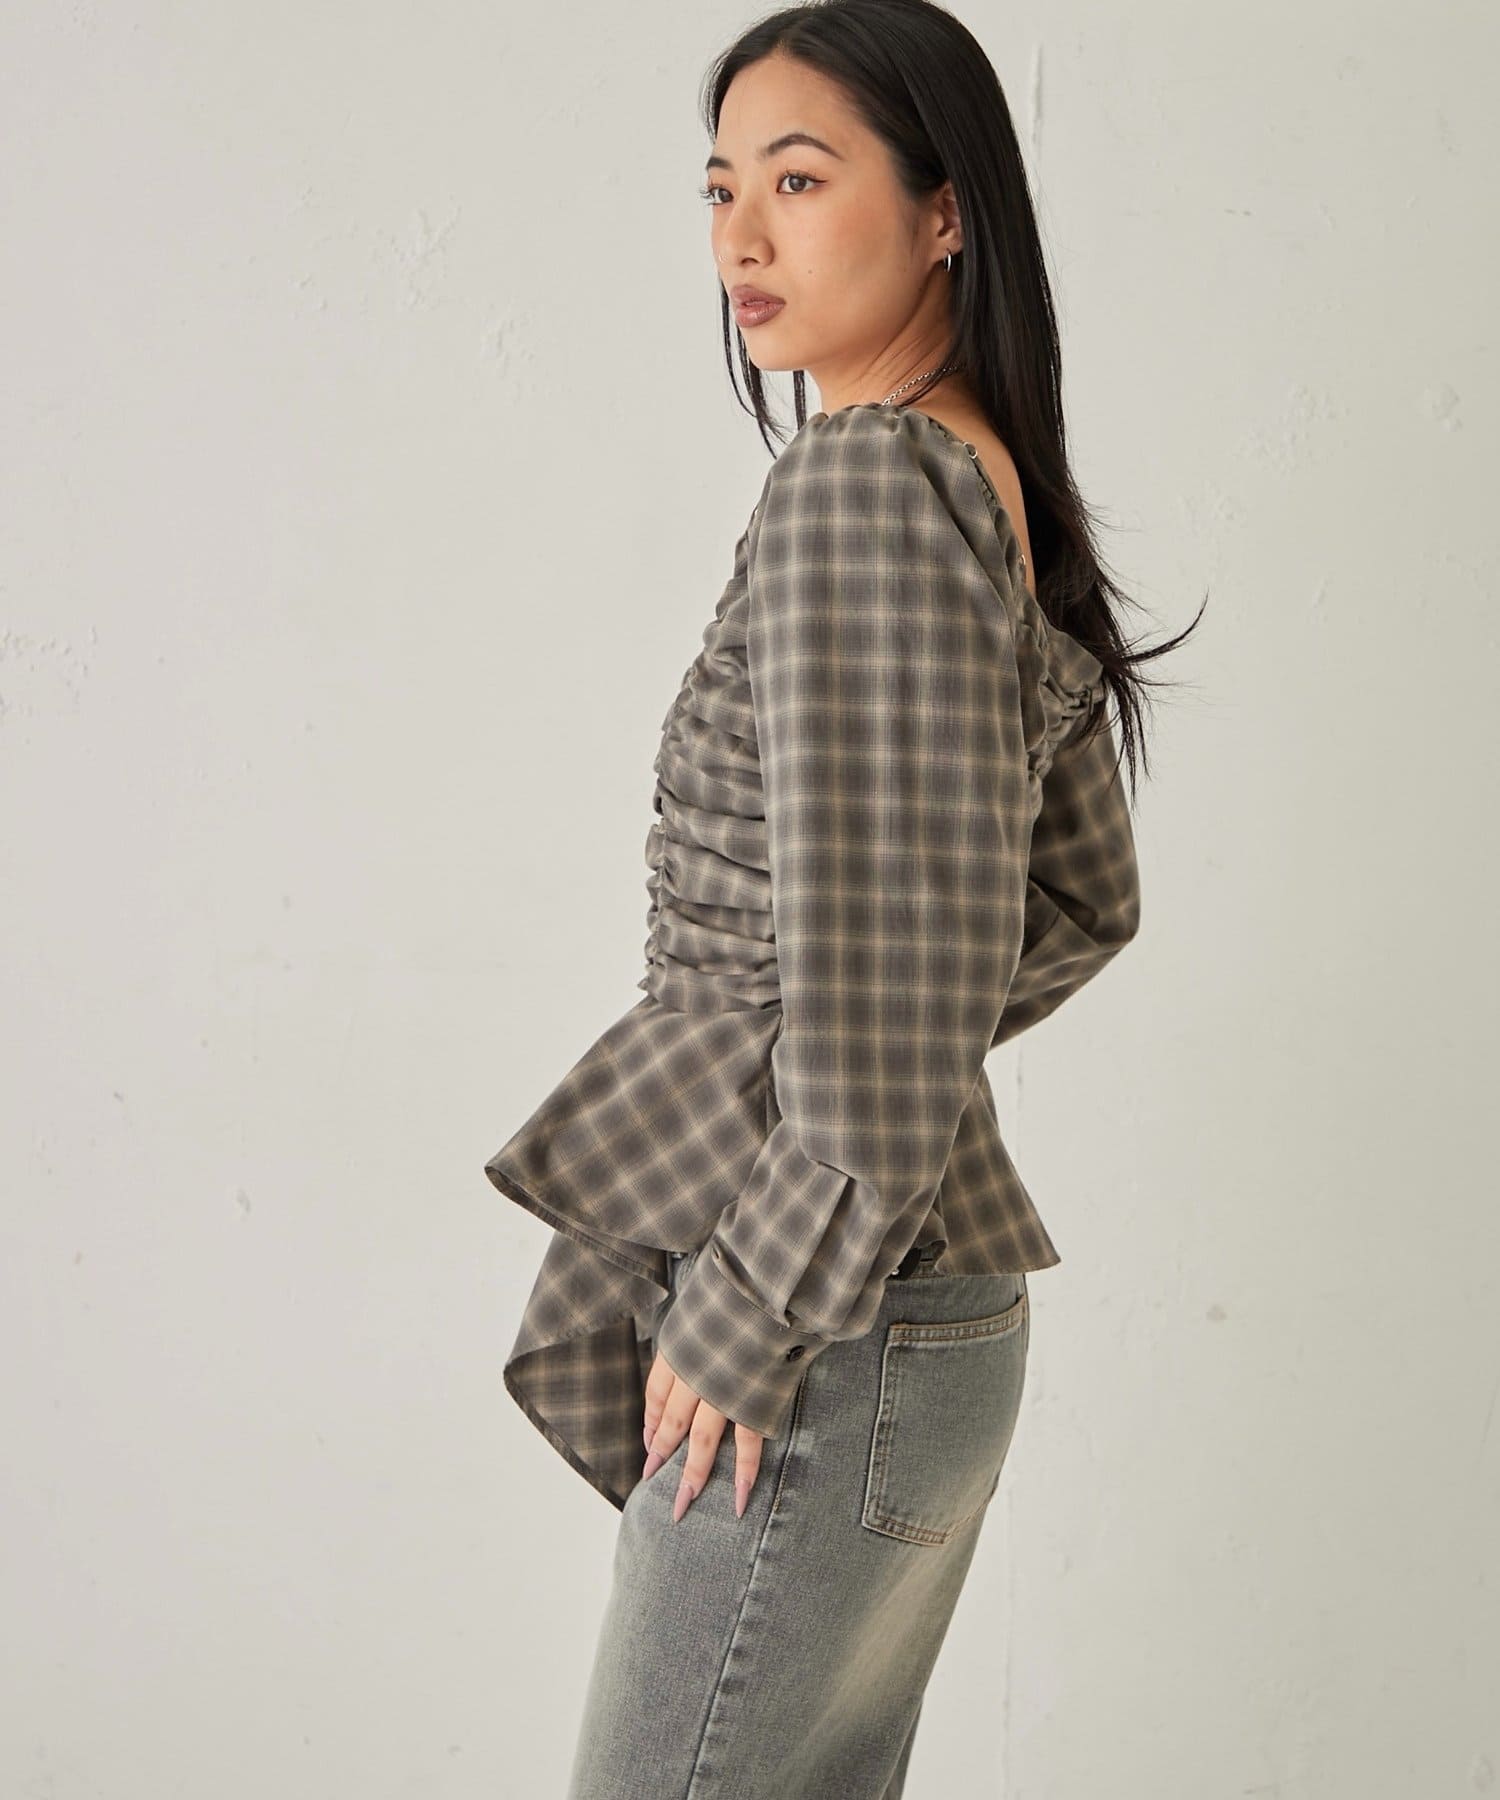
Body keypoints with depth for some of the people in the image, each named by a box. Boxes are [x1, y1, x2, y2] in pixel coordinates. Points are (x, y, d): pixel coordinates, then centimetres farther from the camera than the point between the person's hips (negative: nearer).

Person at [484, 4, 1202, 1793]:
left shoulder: (859, 483, -17)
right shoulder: (999, 497, 12)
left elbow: (877, 967, -24)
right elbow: (1086, 901, 22)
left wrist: (743, 1325, -15)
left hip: (829, 1358, -9)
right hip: (938, 1321, 9)